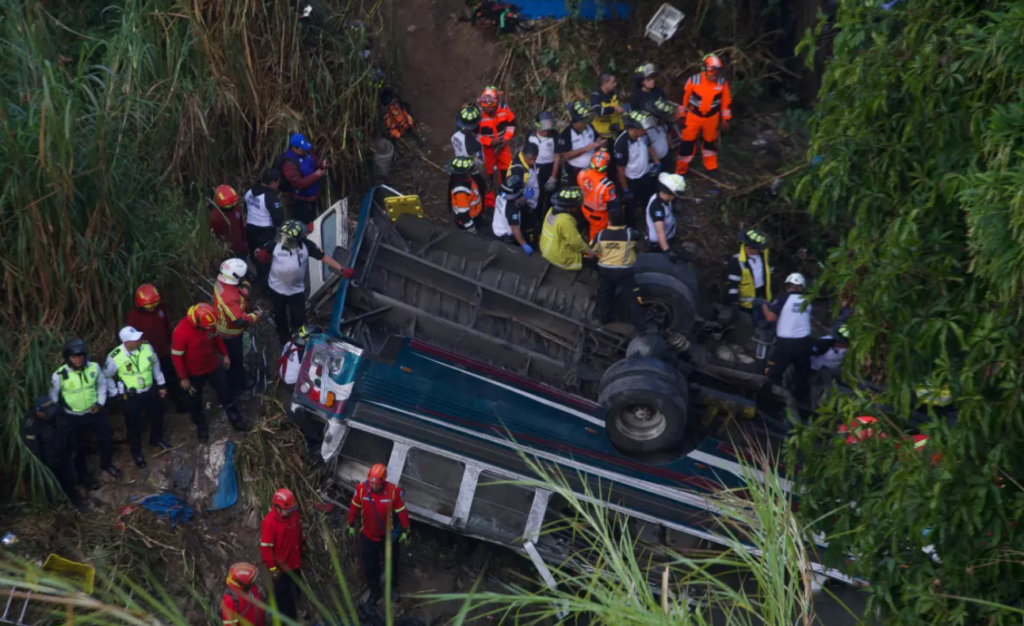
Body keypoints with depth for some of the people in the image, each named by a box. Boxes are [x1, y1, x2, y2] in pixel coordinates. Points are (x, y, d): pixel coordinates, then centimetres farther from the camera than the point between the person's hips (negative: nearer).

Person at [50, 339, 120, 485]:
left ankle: (106, 464, 48)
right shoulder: (59, 375, -24)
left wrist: (100, 403, -6)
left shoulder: (94, 367, -15)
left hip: (95, 411, 3)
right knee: (80, 447, 14)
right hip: (74, 417, -3)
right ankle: (84, 475, 38)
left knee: (106, 440, 19)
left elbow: (102, 384, 3)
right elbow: (53, 398, -7)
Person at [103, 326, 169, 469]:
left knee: (157, 415, 24)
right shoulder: (115, 357, -26)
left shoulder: (147, 347, -16)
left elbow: (155, 365, 3)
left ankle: (156, 439, 54)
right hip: (130, 396, -4)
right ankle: (136, 451, 39)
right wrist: (115, 393, -5)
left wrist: (161, 384, 10)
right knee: (133, 424, 15)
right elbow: (106, 376, -8)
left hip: (150, 390, 4)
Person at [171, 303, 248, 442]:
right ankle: (201, 426, 45)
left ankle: (235, 418, 42)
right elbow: (176, 356, -24)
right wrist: (183, 378, -18)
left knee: (225, 393, 19)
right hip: (194, 372, -4)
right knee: (195, 401, 19)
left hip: (213, 366, 4)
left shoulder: (209, 323, -19)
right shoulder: (181, 332, -35)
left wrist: (224, 354, 10)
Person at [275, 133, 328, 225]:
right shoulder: (289, 163, -30)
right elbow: (299, 184, -33)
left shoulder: (304, 154, -2)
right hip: (300, 201, -10)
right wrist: (316, 175, -33)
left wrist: (322, 164, -11)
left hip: (311, 197, 10)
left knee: (312, 222, 26)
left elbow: (315, 161, 14)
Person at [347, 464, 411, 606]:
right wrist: (351, 525, 4)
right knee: (369, 566, 14)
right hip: (368, 534, 1)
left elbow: (401, 512, -14)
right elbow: (354, 507, -6)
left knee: (391, 563, 21)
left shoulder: (393, 491, -27)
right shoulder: (361, 489, -23)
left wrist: (405, 531, -7)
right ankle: (374, 592, 37)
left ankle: (392, 589, 45)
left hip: (388, 535, -1)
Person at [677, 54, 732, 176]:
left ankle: (711, 168, 37)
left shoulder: (722, 82, -13)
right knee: (688, 142, 0)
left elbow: (726, 101, 0)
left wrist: (725, 119, 4)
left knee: (710, 141, 18)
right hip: (694, 115, -2)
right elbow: (684, 97, -6)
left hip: (711, 117, 2)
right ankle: (680, 170, 14)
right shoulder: (694, 80, -19)